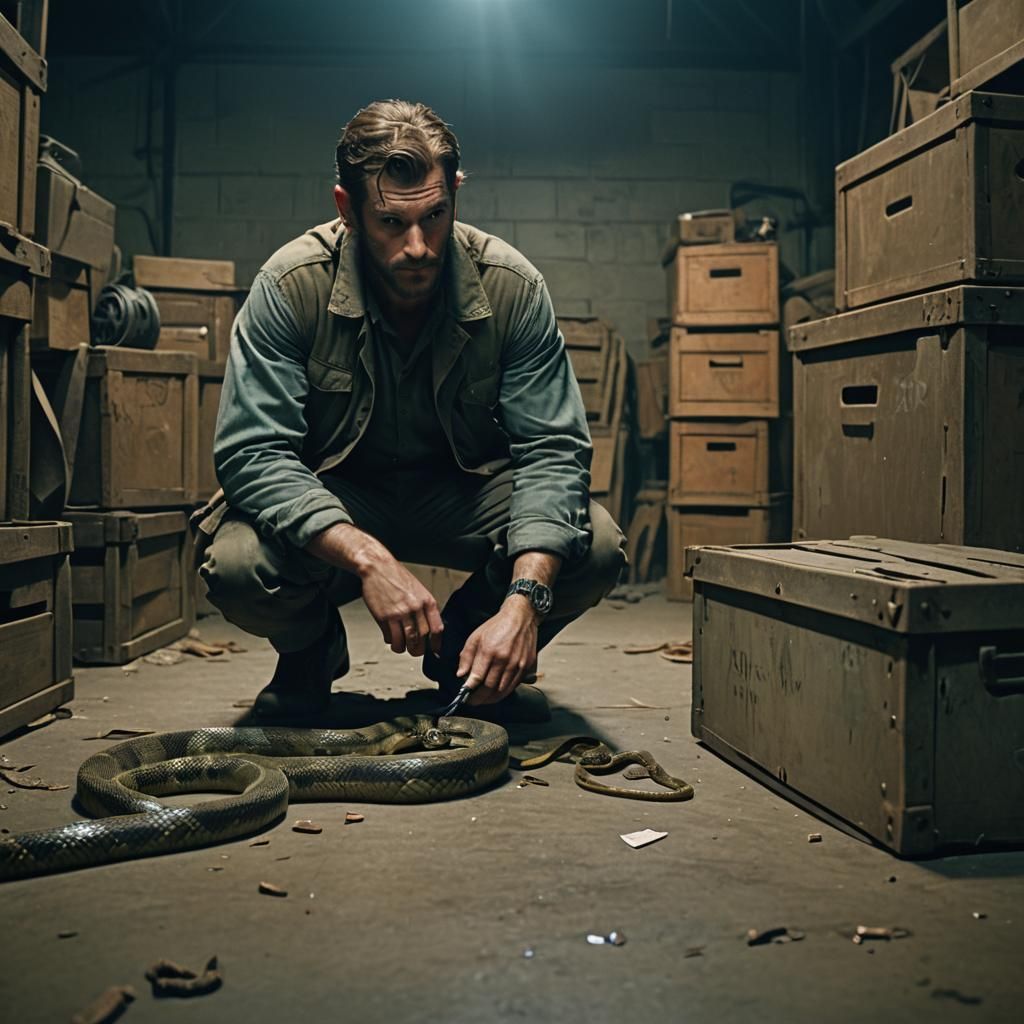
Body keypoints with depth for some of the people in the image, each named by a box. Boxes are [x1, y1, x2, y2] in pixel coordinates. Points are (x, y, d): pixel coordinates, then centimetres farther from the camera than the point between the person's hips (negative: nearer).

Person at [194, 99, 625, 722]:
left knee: (596, 548, -25)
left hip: (463, 493, 2)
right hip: (331, 496, -1)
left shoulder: (513, 287, -18)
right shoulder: (291, 286, -22)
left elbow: (553, 450, -19)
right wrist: (368, 560, -41)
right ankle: (311, 652, 7)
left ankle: (463, 652, 8)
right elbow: (253, 452, -26)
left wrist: (523, 600, -36)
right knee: (236, 565, -33)